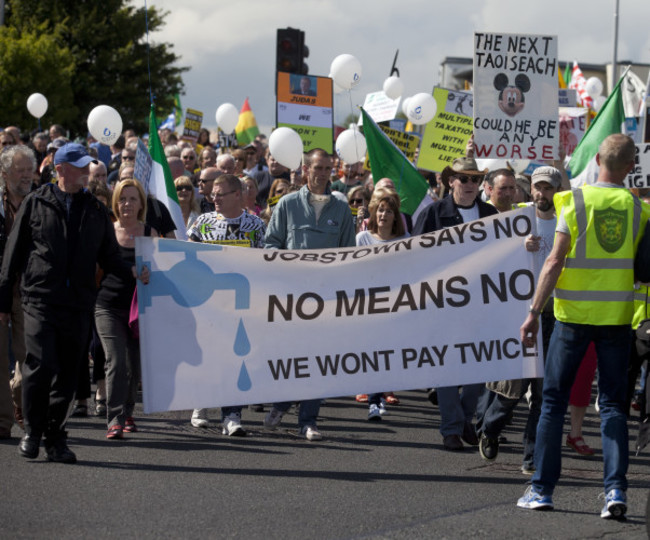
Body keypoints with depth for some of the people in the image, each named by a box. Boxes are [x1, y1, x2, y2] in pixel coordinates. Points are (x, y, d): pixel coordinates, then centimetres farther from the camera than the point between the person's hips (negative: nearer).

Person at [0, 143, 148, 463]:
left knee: (67, 373, 5)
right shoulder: (36, 203, 5)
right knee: (41, 366, -14)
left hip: (78, 304, 3)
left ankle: (55, 437, 17)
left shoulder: (96, 211, 14)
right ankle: (33, 430, 5)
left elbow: (108, 257, 17)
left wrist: (132, 271, -4)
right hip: (40, 300, -3)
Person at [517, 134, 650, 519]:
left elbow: (556, 261, -10)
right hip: (618, 314, 2)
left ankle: (542, 488, 9)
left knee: (554, 400, 8)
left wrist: (535, 311, -7)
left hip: (575, 313, -2)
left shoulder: (576, 201, -7)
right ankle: (616, 489, -6)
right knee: (613, 403, 6)